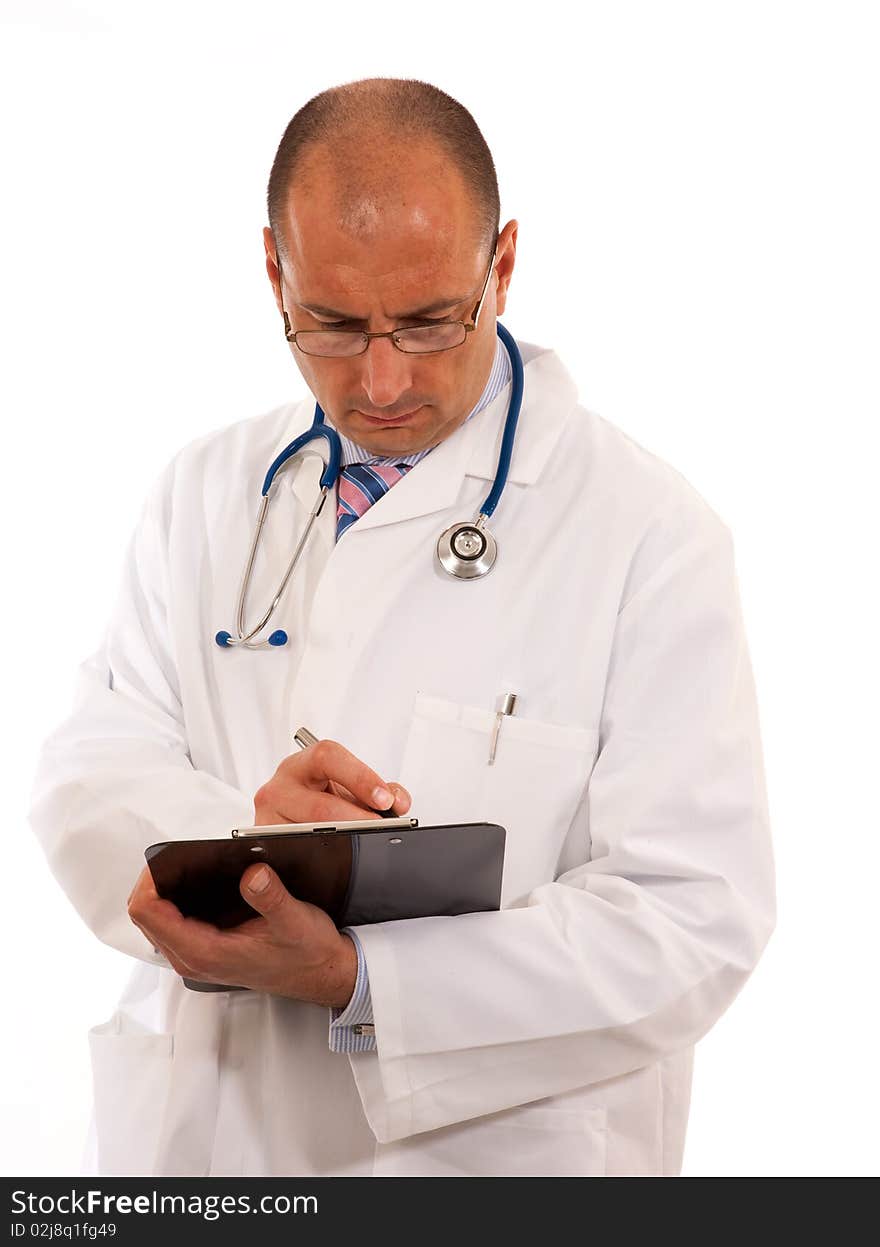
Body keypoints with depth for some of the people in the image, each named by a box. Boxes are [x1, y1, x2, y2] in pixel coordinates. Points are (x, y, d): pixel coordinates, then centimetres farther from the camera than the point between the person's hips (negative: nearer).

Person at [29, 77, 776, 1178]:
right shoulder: (205, 491, 3)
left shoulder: (647, 535, -12)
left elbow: (694, 925, -17)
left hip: (493, 1157, -3)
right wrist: (238, 832, -25)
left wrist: (355, 977, -28)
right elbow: (88, 779, -3)